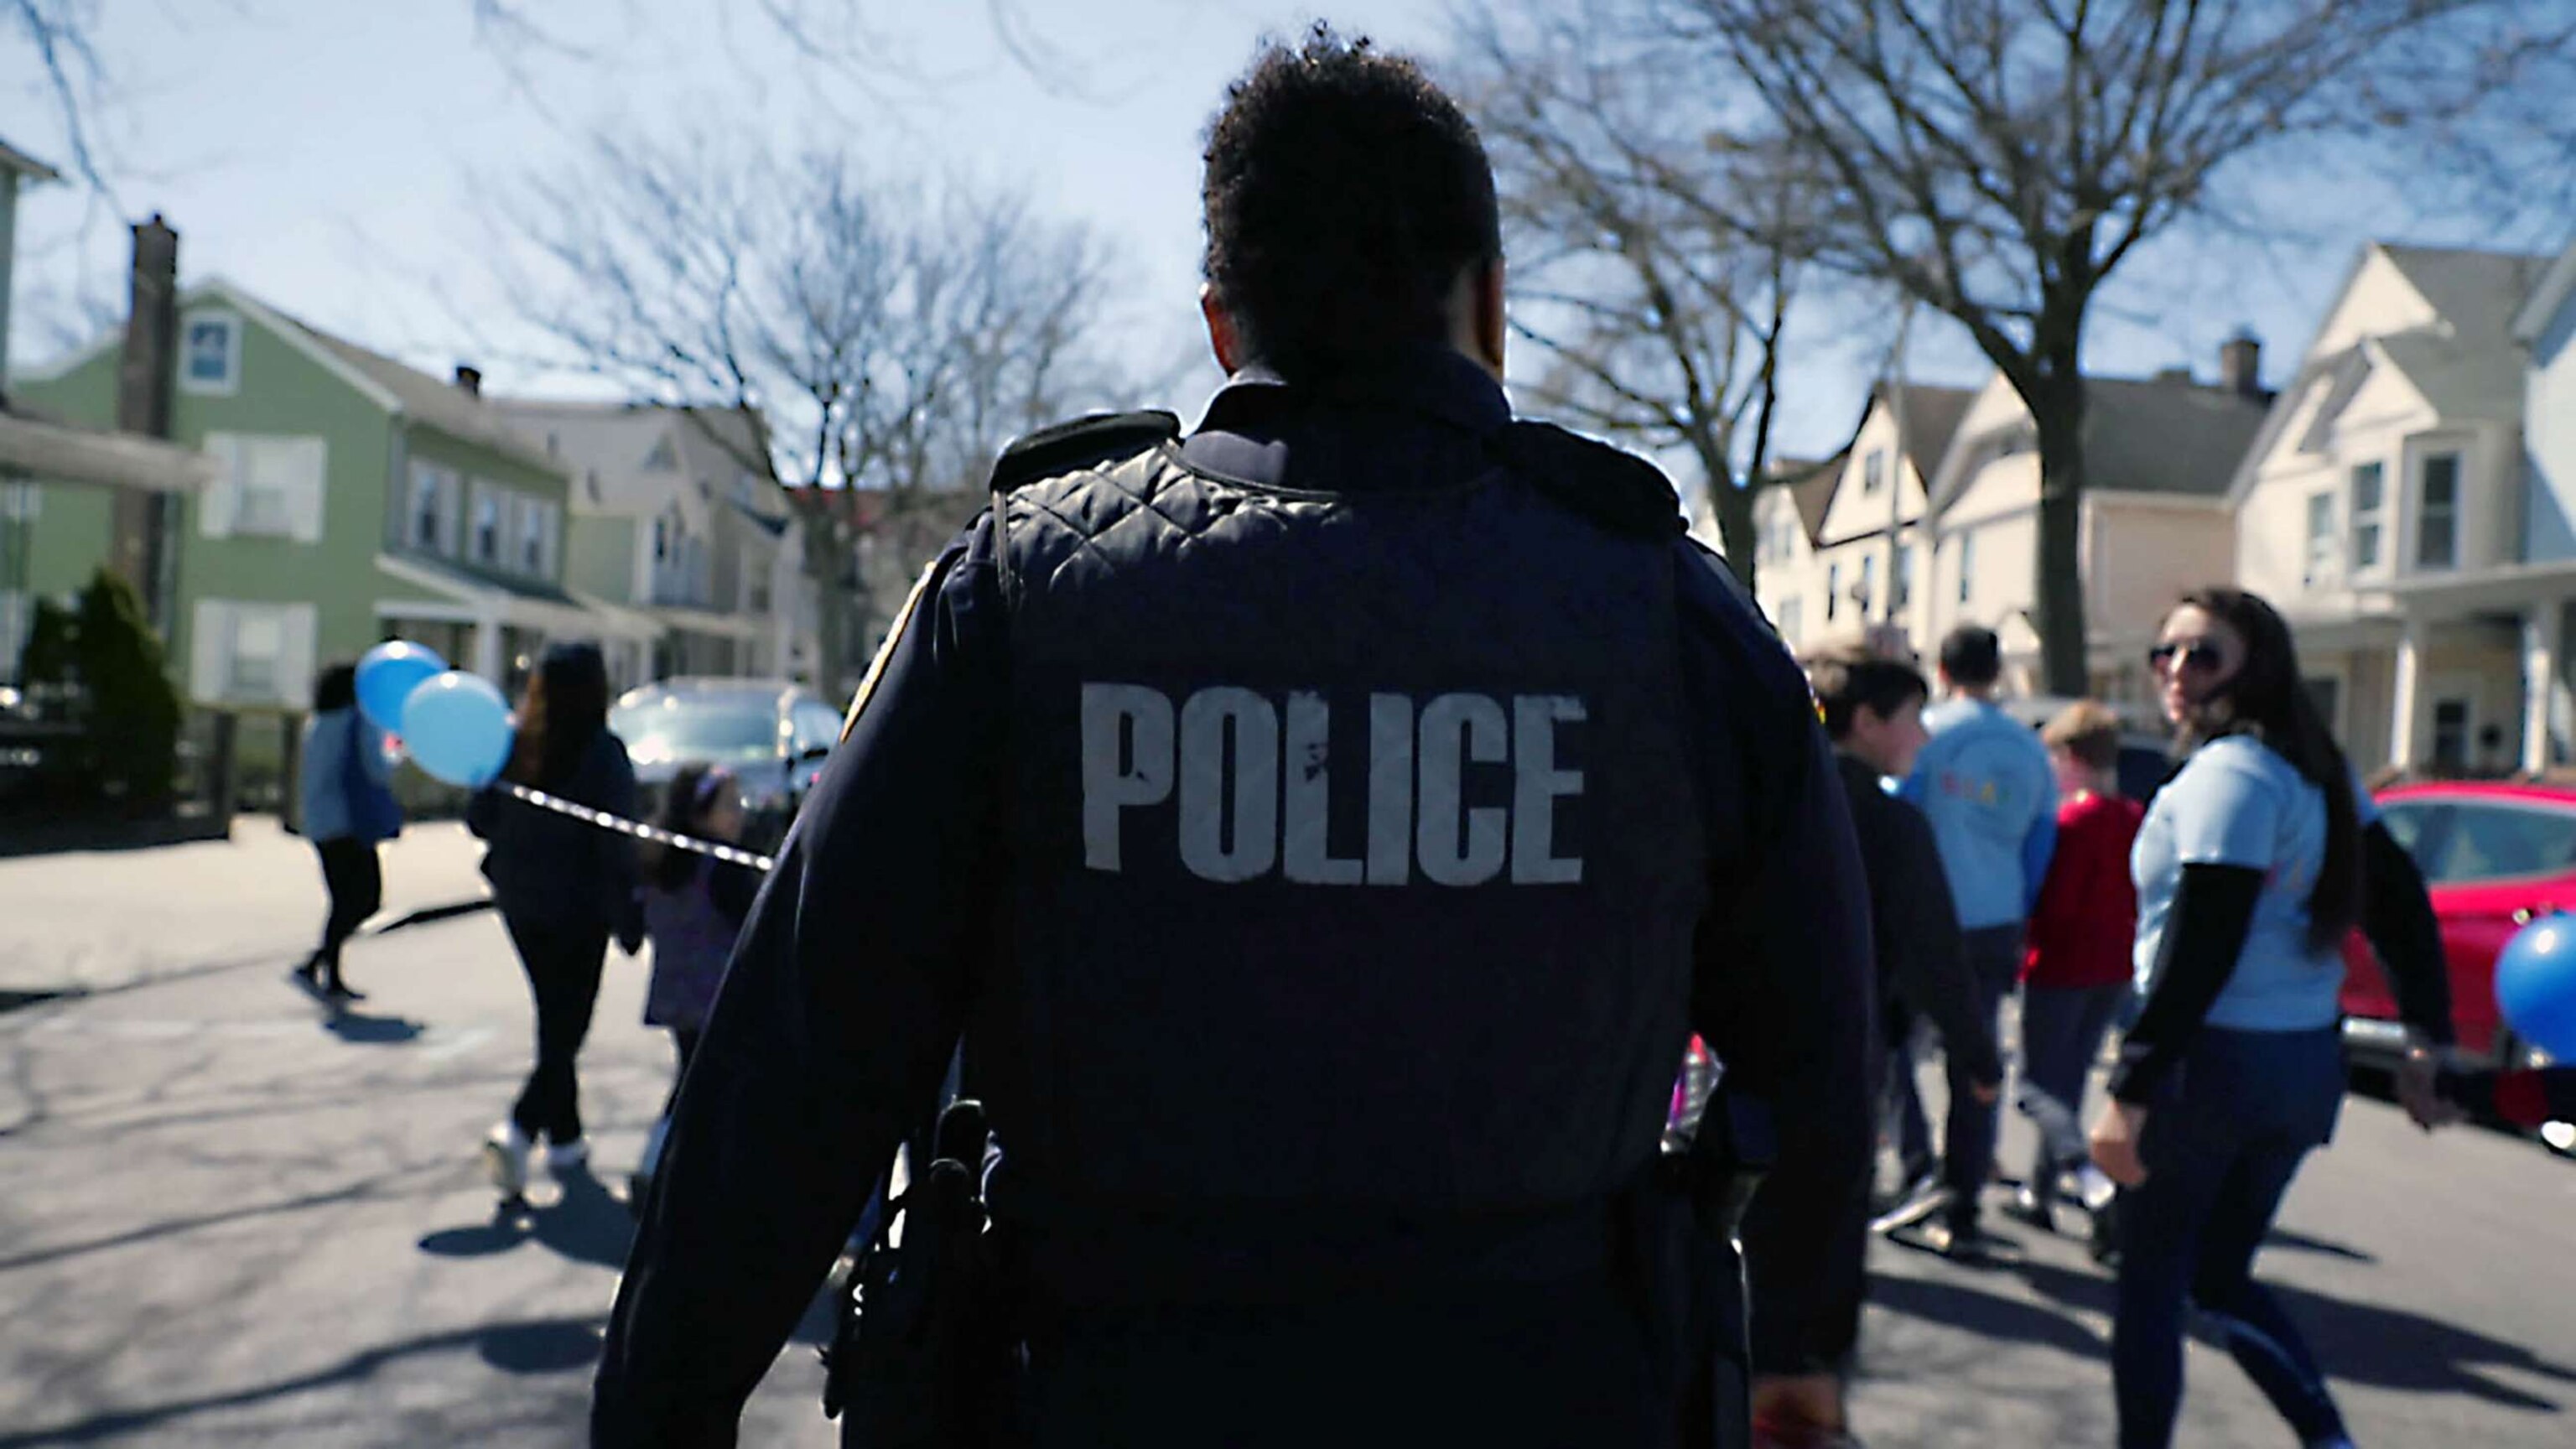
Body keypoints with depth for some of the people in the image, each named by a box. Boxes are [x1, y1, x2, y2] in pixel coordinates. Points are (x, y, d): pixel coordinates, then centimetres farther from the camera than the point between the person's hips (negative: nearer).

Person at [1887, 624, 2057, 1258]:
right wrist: (2016, 923, 17)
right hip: (1997, 927, 4)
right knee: (1974, 1069, 10)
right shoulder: (2030, 749, 7)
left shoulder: (1929, 734, -8)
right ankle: (1962, 1215, 13)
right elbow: (2041, 845, 10)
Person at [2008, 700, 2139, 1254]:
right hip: (2113, 969, 8)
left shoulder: (2073, 819, -17)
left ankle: (2093, 1182, -23)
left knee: (2039, 1084, -4)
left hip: (2060, 967, -8)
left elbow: (2053, 902, -20)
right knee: (2069, 1080, 16)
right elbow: (2139, 900, 11)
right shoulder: (2136, 819, 6)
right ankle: (2039, 1194, 24)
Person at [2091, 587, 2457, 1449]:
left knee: (2148, 1286, 6)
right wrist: (2426, 1046, 12)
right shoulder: (2318, 771, 9)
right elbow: (2401, 907, 10)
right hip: (2307, 1065, 8)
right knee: (2220, 1280, 20)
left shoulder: (2227, 773, -17)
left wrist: (2130, 1094, -21)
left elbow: (2199, 955, -22)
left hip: (2212, 1061, -8)